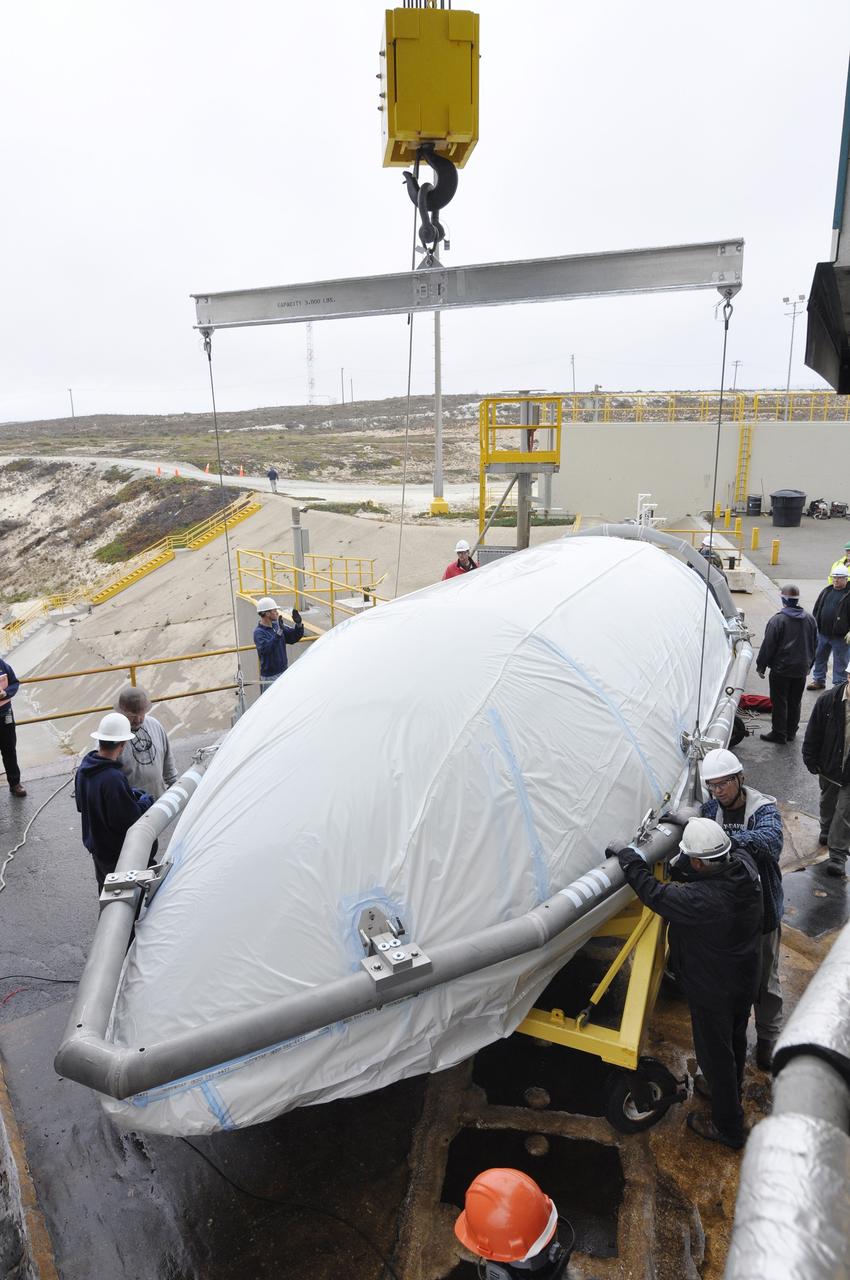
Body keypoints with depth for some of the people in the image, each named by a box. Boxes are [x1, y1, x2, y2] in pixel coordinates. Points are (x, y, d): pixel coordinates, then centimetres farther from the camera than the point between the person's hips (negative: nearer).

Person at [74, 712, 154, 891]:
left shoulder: (84, 768, -5)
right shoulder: (113, 779, -34)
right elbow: (129, 820, -29)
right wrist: (145, 802, -10)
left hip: (94, 842, 9)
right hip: (115, 853, -8)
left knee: (105, 887, 28)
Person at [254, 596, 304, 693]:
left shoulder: (276, 626, 5)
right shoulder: (259, 632, -17)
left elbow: (293, 638, 12)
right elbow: (265, 648, -33)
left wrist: (298, 625, -7)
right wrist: (279, 632, -38)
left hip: (284, 672, 8)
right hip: (269, 677, -8)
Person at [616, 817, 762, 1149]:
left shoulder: (701, 900, -42)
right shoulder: (744, 863, -21)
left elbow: (654, 894, -29)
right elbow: (731, 846, 3)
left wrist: (629, 860, -16)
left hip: (713, 993, -8)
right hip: (746, 981, 8)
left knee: (715, 1053, 16)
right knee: (736, 1040, 30)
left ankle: (728, 1126, 37)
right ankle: (731, 1093, 56)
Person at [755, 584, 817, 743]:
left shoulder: (778, 619, -17)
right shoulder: (810, 619, 4)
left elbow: (768, 646, -15)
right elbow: (814, 645, 14)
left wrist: (761, 666, -5)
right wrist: (808, 664, 24)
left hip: (781, 669, -6)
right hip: (801, 669, 6)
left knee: (779, 702, 3)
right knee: (795, 702, 15)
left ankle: (779, 734, 8)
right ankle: (791, 733, 24)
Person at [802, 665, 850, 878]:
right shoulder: (828, 700, -15)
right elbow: (814, 733, -5)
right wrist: (811, 759, -3)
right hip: (829, 765, 3)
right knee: (828, 801, 26)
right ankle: (827, 831, 53)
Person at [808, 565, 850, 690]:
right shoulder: (827, 591, 9)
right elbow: (816, 609, 14)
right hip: (822, 633, 6)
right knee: (819, 657, 16)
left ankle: (839, 685, 17)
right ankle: (818, 680, 31)